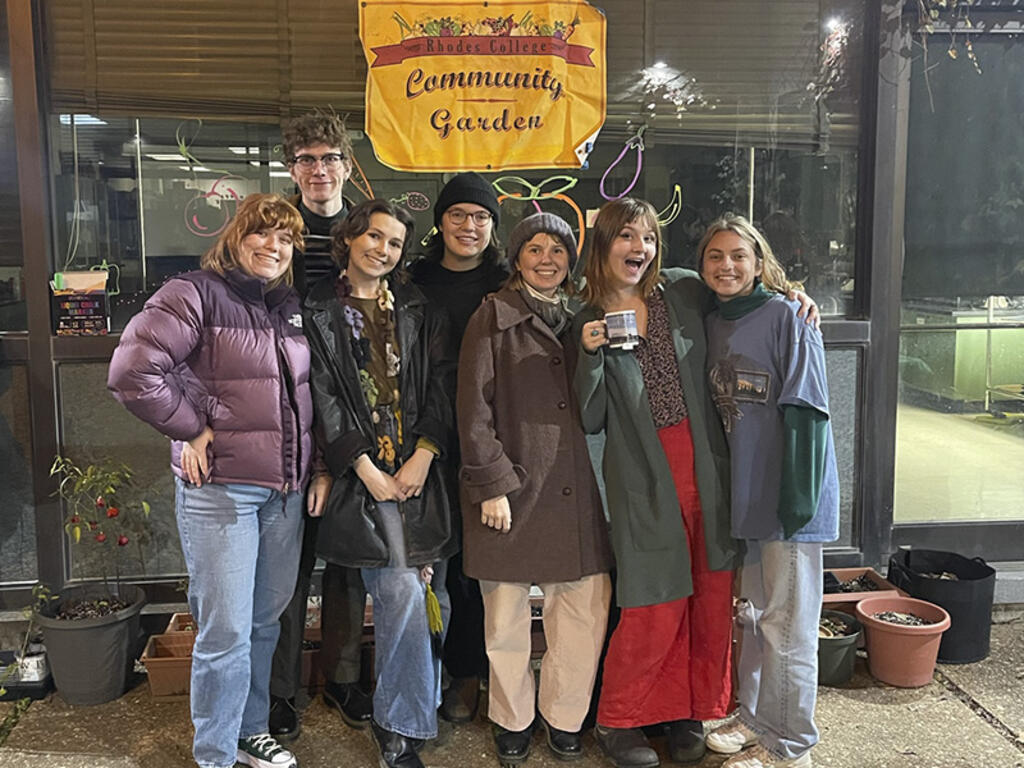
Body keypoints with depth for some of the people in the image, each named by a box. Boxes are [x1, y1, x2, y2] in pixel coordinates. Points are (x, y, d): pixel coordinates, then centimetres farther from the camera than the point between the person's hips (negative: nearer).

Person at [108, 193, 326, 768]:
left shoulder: (291, 308, 13)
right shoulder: (195, 295, -8)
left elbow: (307, 393, 19)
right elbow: (132, 372, -18)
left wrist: (320, 467, 11)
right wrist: (194, 429, -12)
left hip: (287, 491, 7)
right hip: (219, 489, -6)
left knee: (266, 622, 16)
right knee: (226, 632, 0)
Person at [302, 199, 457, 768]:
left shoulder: (418, 310, 14)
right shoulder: (318, 311, 5)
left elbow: (442, 385, 5)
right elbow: (322, 397, -2)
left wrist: (423, 457, -6)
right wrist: (366, 469, -9)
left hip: (419, 470, 4)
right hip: (362, 472, -3)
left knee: (433, 597, 3)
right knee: (403, 594, -13)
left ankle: (398, 714, 26)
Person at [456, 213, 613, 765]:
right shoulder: (494, 316, 2)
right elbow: (473, 408, -5)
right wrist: (492, 484, -9)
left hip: (578, 492, 4)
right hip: (512, 490, -4)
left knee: (587, 610, 3)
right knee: (506, 619, 5)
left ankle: (563, 717, 25)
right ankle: (512, 721, 27)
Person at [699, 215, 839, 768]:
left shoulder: (786, 317, -9)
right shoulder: (711, 325, 11)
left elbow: (805, 410, -14)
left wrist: (798, 498, -19)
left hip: (788, 496, -7)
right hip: (743, 495, 7)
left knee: (787, 627, 2)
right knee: (750, 615, 18)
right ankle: (753, 720, 33)